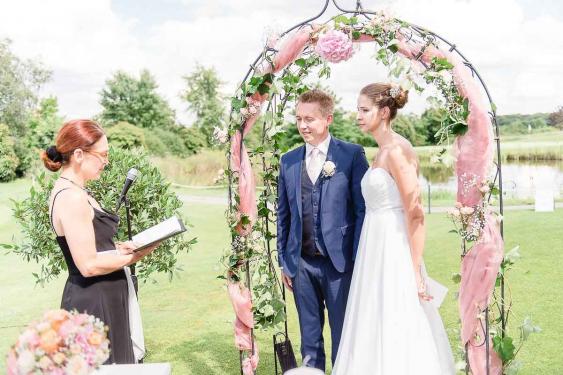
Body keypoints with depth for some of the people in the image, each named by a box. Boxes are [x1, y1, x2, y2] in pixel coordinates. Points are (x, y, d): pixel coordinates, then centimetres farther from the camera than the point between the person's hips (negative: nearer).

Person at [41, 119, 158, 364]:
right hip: (94, 304, -10)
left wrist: (119, 249, 4)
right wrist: (133, 257, -11)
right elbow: (89, 265, -23)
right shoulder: (72, 198, -21)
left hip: (102, 299, 10)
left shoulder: (72, 192, 10)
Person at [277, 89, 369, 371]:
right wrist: (283, 261, 11)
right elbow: (283, 215, 12)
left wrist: (359, 260, -8)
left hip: (340, 262, -3)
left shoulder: (352, 155, -4)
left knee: (344, 336, 8)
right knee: (309, 337, 15)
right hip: (301, 263, 4)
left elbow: (362, 209, -5)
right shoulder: (288, 161, 8)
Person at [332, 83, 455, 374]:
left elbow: (415, 213, -18)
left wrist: (416, 271, -20)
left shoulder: (397, 150, -14)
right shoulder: (382, 152, 14)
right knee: (376, 333, 15)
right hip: (377, 251, 9)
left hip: (395, 251, -9)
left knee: (398, 335, -1)